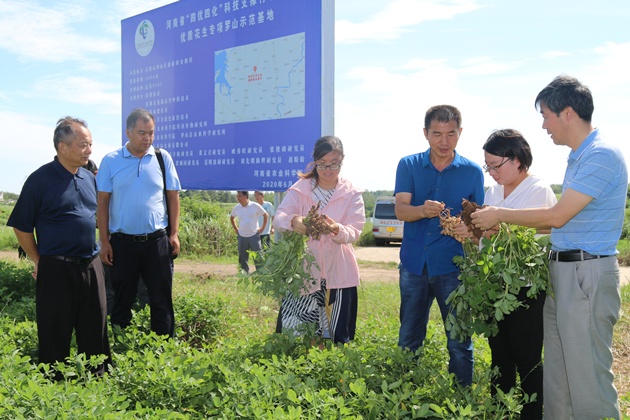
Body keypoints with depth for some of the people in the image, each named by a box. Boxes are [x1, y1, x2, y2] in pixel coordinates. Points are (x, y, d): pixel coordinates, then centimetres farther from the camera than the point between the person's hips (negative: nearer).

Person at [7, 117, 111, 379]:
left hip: (91, 266, 5)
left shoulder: (89, 178, 7)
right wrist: (39, 262, -1)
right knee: (55, 335, 6)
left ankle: (99, 378, 26)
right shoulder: (40, 180, -10)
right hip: (57, 269, -5)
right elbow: (22, 227, -4)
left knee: (95, 330, 12)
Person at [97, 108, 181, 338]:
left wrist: (174, 234, 0)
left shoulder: (163, 158, 1)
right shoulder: (111, 161, -1)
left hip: (157, 241, 1)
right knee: (122, 301, 11)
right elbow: (102, 203, 1)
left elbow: (173, 197, 5)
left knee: (162, 300, 7)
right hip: (122, 242, 0)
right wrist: (104, 241, -3)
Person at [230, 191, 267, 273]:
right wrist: (235, 229, 12)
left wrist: (262, 228, 0)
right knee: (242, 258, 7)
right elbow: (232, 218, 21)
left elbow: (266, 215, 3)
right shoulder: (236, 208, 3)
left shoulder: (255, 206, -7)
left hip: (254, 235, -3)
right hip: (242, 236, 3)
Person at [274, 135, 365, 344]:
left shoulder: (352, 194, 4)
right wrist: (293, 221, -36)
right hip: (303, 272, 0)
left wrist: (337, 229, -30)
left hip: (338, 274, 1)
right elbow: (278, 218, -12)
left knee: (337, 337, 6)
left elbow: (354, 232, -7)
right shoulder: (299, 190, 2)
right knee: (294, 332, -2)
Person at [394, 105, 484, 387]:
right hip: (414, 264, 2)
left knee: (459, 343, 0)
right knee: (408, 341, 12)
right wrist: (423, 210, -28)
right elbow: (400, 210, -7)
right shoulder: (409, 165, 5)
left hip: (453, 266, -1)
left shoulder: (472, 171, 5)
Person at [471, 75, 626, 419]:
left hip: (587, 275, -10)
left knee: (588, 377, -2)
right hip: (562, 273, 10)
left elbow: (558, 216, -18)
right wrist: (503, 226, 15)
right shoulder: (578, 157, 15)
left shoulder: (602, 155, -15)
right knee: (557, 376, 15)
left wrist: (500, 215, -6)